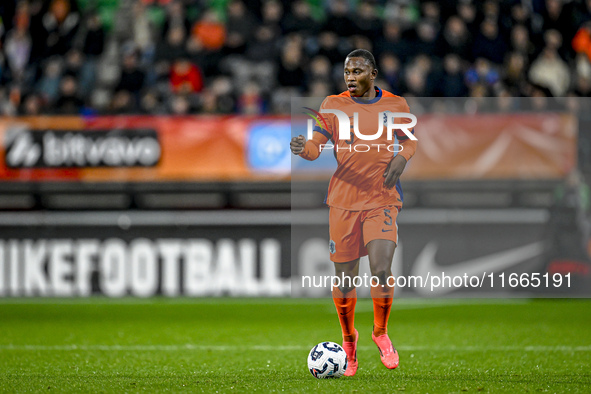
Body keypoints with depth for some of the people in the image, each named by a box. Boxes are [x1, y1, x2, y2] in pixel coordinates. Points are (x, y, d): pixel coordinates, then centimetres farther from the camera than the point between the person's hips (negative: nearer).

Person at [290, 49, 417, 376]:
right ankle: (348, 339, 27)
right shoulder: (333, 105, 2)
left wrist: (401, 157, -2)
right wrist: (304, 147, -26)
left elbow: (409, 139, 19)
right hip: (343, 200, 1)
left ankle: (381, 332, 8)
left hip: (382, 200, -1)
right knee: (344, 277, 3)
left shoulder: (396, 105, 4)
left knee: (381, 269, -17)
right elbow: (317, 145, -3)